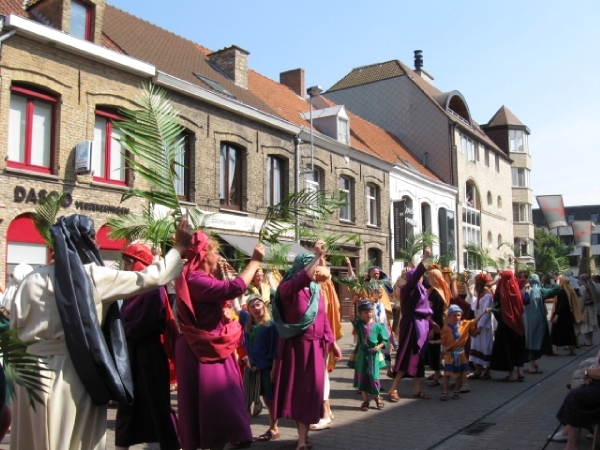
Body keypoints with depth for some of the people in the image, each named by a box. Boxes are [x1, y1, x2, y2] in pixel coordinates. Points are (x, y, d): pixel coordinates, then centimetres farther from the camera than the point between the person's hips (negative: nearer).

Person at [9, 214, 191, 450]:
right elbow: (151, 278, -4)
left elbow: (14, 330, 4)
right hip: (75, 374, -4)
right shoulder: (95, 276, -7)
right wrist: (179, 247, 6)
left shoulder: (31, 280, 2)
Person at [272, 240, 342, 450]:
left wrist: (332, 343, 13)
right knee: (297, 388, 1)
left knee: (311, 388, 7)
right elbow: (302, 278, -34)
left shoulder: (316, 290, 8)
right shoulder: (288, 288, -12)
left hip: (315, 345, 6)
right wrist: (317, 255, -34)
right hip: (296, 346, -6)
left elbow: (323, 318, 14)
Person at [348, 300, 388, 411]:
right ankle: (365, 400, 18)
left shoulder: (378, 326, -4)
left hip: (373, 355, -2)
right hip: (362, 354, 2)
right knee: (362, 377, 6)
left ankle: (377, 397, 23)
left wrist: (379, 346, -16)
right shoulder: (359, 324, 0)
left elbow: (384, 340, 1)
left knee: (373, 376, -2)